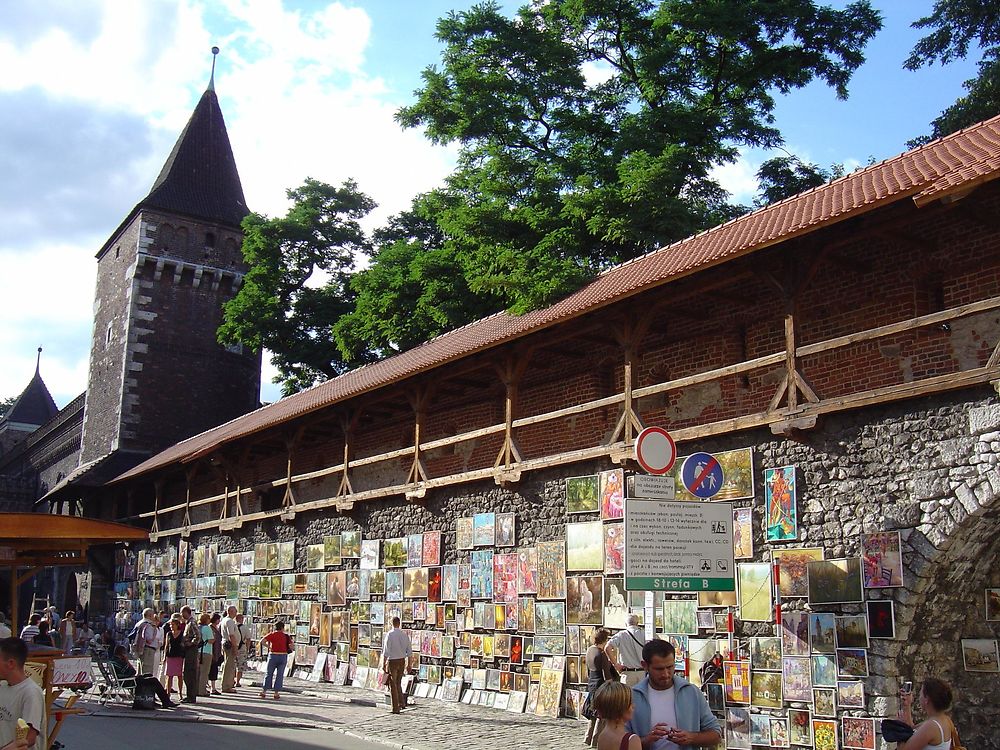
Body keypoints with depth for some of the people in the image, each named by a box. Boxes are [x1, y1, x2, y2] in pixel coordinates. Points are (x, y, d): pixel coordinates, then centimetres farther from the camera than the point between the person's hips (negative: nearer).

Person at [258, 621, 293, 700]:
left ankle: (264, 691, 9)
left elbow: (262, 641, -12)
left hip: (273, 656, -1)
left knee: (269, 674, 10)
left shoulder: (272, 634, -1)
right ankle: (276, 693, 3)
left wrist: (268, 646, 1)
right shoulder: (286, 636, 3)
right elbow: (291, 647, -1)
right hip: (283, 656, 1)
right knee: (280, 675, 5)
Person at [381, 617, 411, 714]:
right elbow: (409, 651, 6)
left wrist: (384, 664, -8)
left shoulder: (389, 634, -13)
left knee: (393, 685, 4)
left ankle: (396, 708, 5)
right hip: (402, 661, 5)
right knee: (398, 683, 22)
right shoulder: (405, 635, 3)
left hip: (392, 661, -5)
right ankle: (401, 703, 14)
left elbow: (386, 651, -14)